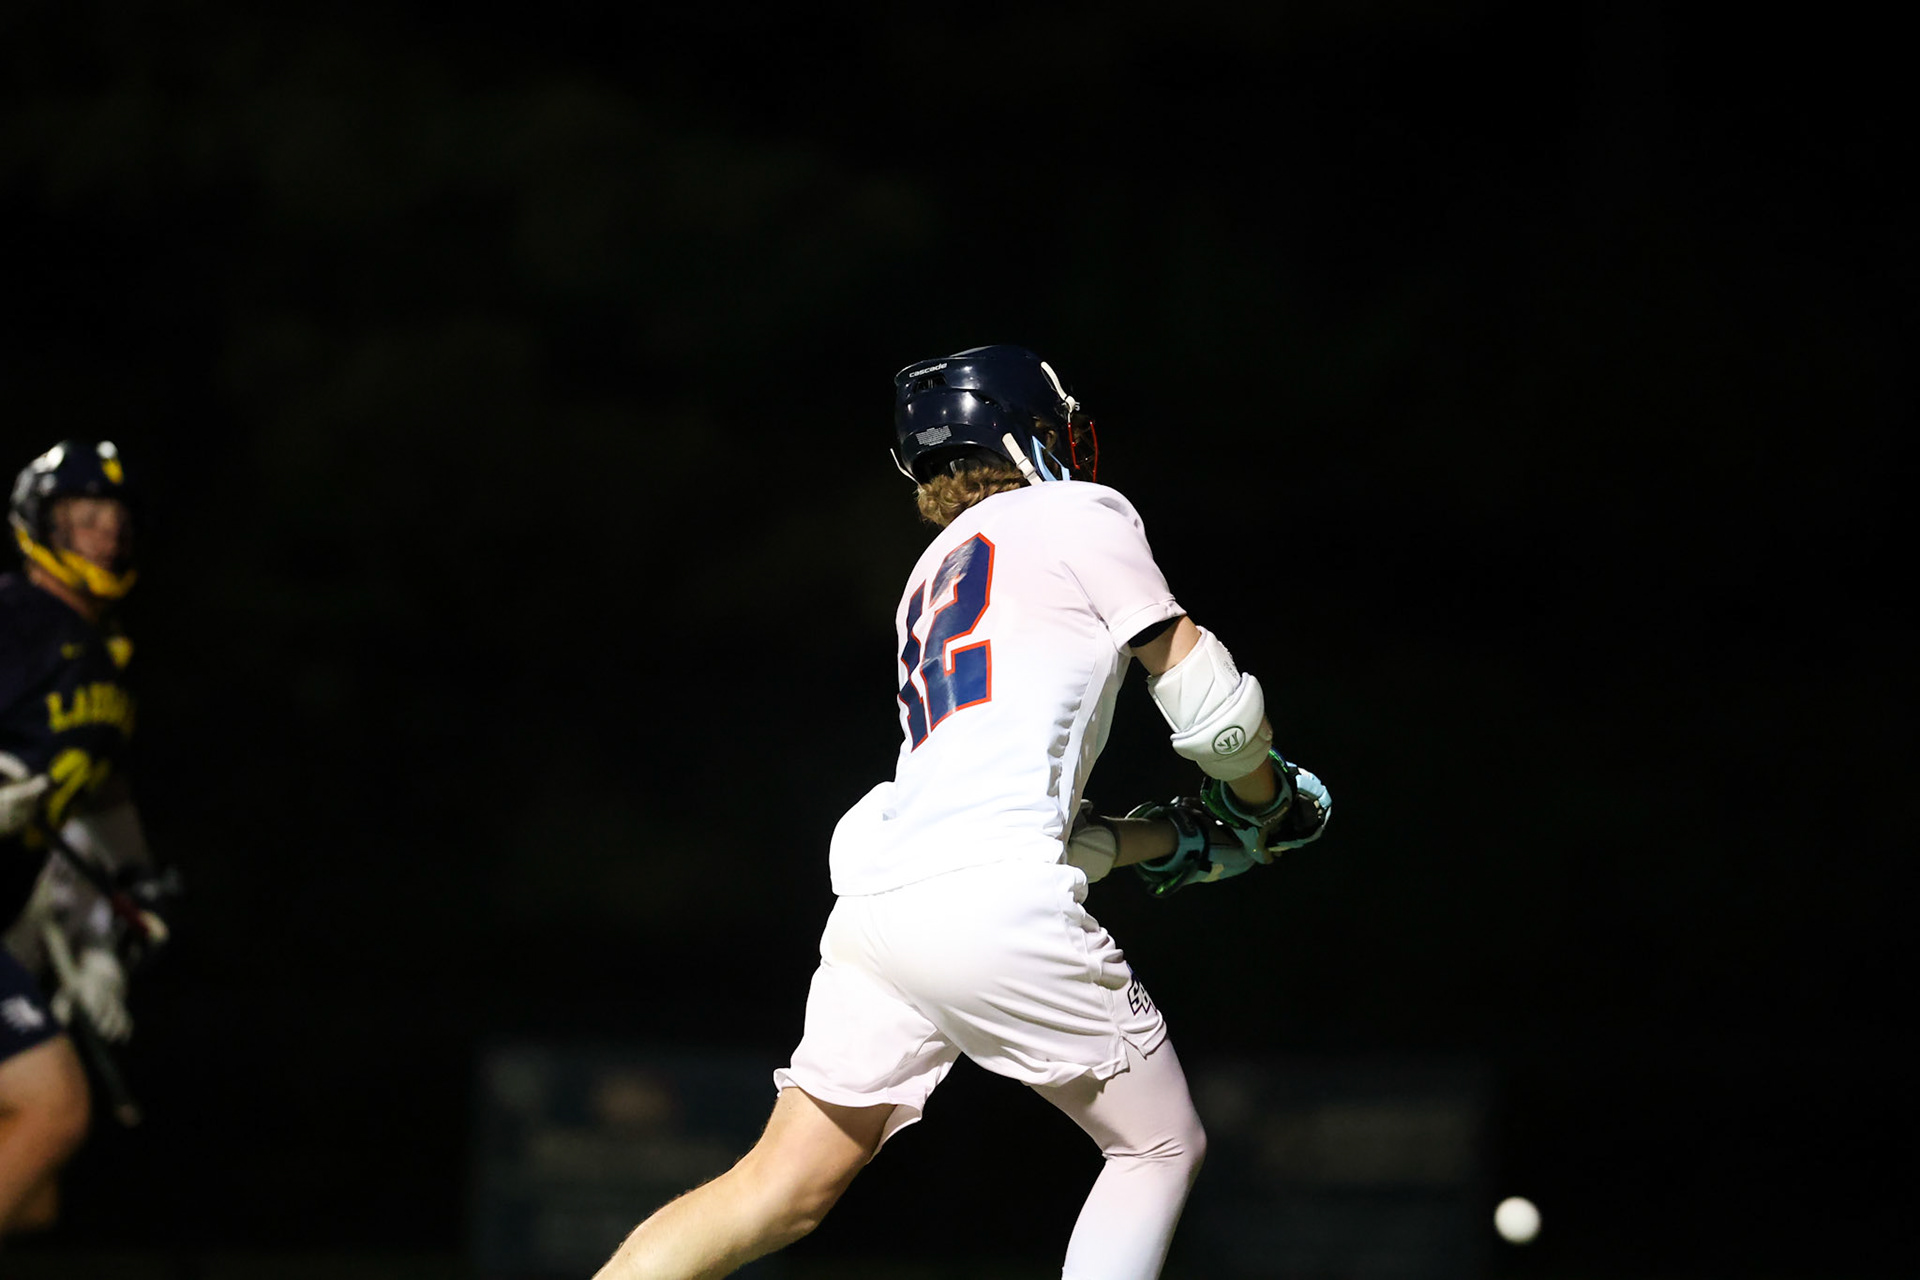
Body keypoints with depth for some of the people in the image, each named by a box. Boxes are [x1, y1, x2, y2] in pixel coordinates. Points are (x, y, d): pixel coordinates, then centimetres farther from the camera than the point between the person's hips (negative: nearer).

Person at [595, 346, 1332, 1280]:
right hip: (994, 901, -7)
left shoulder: (932, 579, 29)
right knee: (1162, 1148, 10)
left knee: (781, 1193, 6)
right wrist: (1266, 801, 24)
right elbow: (1209, 709, 5)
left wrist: (1182, 838, 30)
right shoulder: (1080, 516, 8)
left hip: (875, 902, 7)